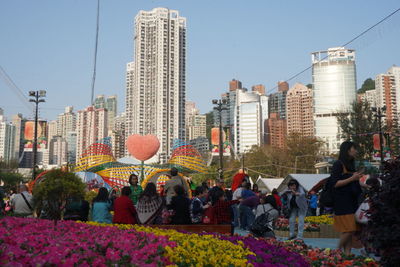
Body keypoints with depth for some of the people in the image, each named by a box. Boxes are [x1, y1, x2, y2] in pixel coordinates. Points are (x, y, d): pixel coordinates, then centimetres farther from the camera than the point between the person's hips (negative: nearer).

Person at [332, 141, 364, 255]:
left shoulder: (350, 165, 19)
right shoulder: (338, 164, -6)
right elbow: (335, 183, -14)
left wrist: (357, 178, 13)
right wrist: (352, 178, -17)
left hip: (352, 202, 8)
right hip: (342, 202, -8)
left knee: (352, 230, 3)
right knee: (348, 230, -12)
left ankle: (347, 254, 5)